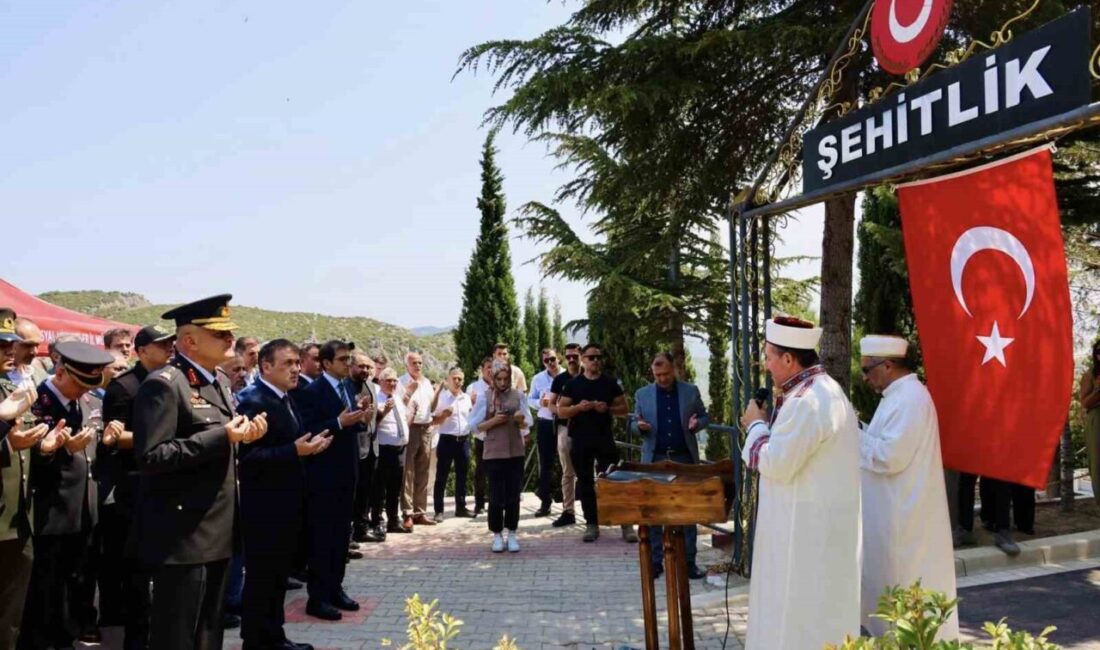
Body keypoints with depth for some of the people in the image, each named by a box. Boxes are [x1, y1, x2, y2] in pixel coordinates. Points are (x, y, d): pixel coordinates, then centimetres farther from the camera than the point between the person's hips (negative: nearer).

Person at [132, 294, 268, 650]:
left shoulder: (217, 383, 14)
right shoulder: (163, 384, -15)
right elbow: (150, 457, -23)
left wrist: (243, 436, -1)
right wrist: (222, 436, -24)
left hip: (216, 531, 9)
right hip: (183, 536, -9)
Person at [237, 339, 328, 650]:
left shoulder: (287, 400, 12)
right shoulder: (252, 401, -18)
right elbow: (249, 456, -25)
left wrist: (310, 446, 2)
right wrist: (296, 450, -28)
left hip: (287, 503, 9)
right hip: (264, 506, -9)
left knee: (279, 574, 18)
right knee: (260, 576, 3)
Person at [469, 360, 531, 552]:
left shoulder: (519, 395, 3)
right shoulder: (485, 397, -2)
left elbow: (527, 424, 6)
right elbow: (475, 425, -2)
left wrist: (521, 420, -16)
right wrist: (494, 421, -16)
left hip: (515, 451, 2)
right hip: (494, 453, -2)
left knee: (513, 495, 5)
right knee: (496, 496, 1)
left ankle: (512, 534, 15)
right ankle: (497, 535, 12)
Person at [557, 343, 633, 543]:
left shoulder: (610, 382, 6)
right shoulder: (573, 384, 5)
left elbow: (623, 408, 7)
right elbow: (561, 410, 3)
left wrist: (608, 409, -12)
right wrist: (579, 407, -15)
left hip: (605, 438, -1)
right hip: (580, 440, 1)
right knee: (585, 483, 5)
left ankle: (626, 524, 1)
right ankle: (592, 525, 15)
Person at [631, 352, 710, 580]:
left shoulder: (691, 391, 3)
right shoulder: (642, 394, 5)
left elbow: (704, 416, 9)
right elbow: (634, 422, 10)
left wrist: (697, 424, -13)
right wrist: (639, 426, -13)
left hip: (684, 458, 0)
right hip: (655, 459, 1)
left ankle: (689, 562, 11)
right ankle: (655, 561, 11)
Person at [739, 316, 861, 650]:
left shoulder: (806, 401, -24)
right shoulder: (824, 389, 10)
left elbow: (776, 464, -22)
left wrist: (756, 426, -8)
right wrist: (767, 425, 9)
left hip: (806, 524, -10)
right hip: (821, 519, 10)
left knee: (798, 608, 1)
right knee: (816, 606, 18)